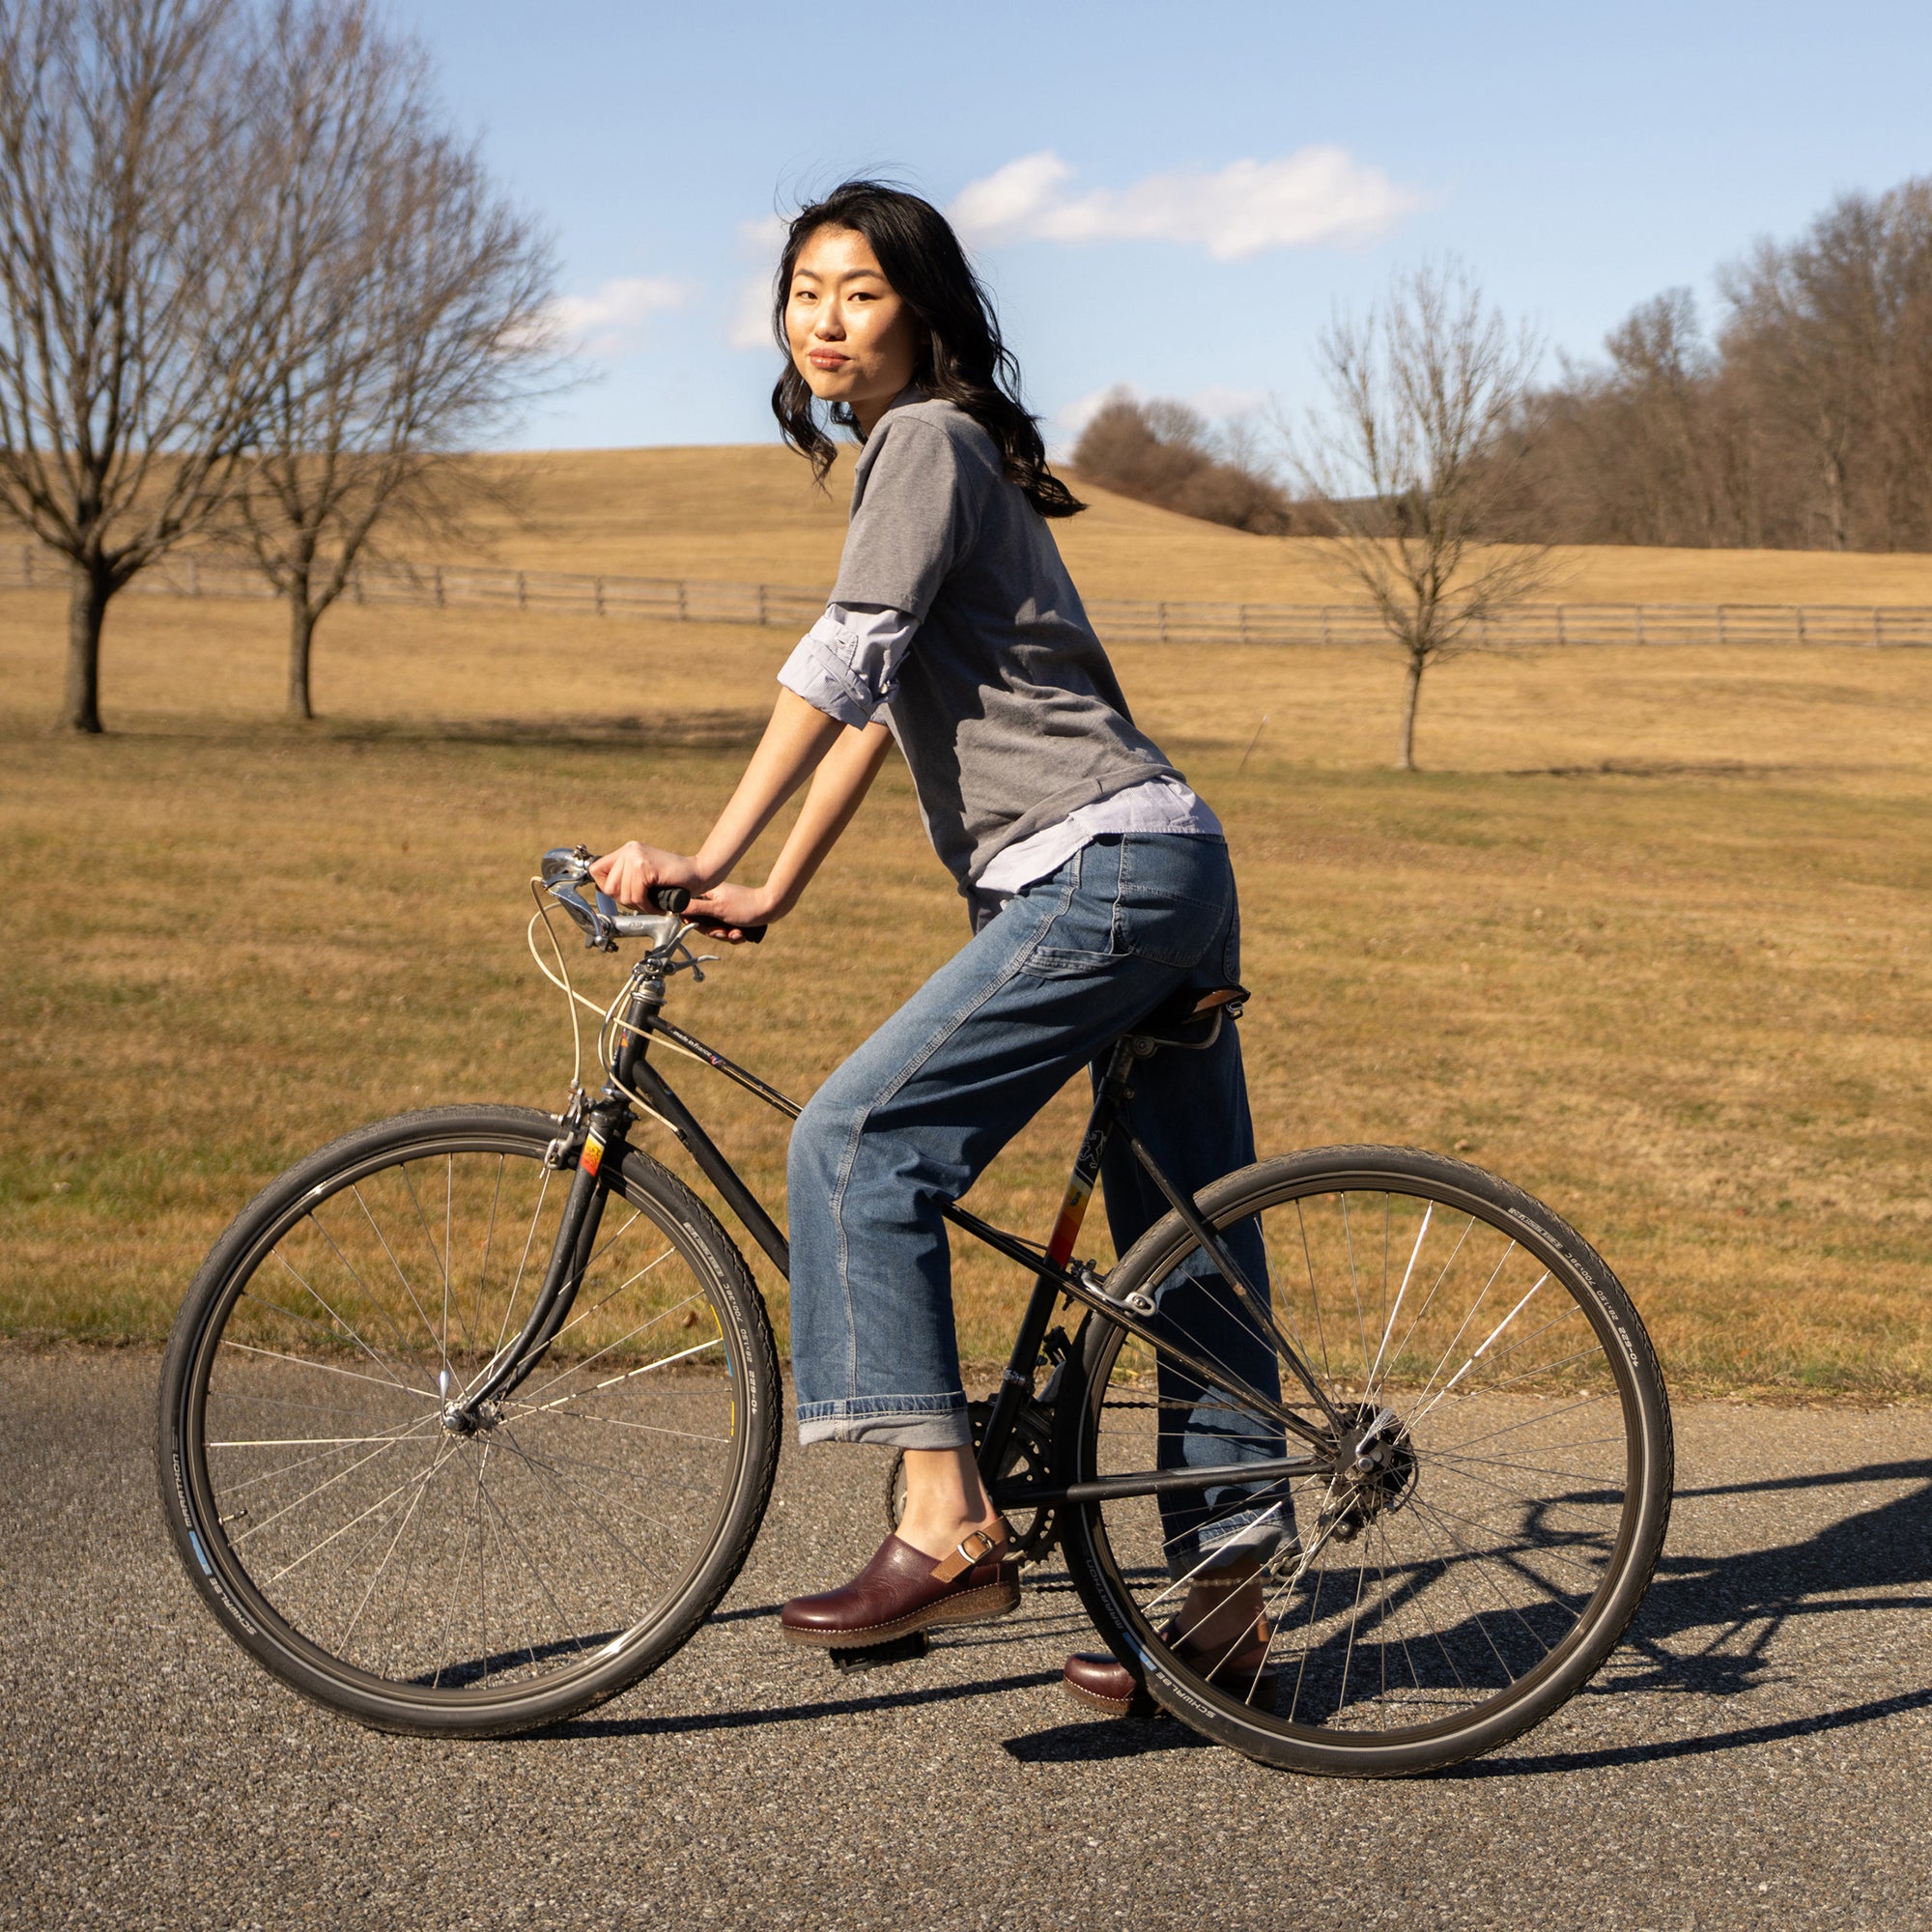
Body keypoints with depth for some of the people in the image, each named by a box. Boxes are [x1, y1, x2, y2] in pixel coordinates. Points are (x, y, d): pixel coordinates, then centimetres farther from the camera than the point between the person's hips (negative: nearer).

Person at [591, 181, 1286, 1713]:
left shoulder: (929, 441, -5)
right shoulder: (908, 455, 24)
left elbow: (843, 664, -17)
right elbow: (877, 706, 24)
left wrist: (706, 855, -21)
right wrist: (771, 896, 18)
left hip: (1104, 868, -10)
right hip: (1162, 868, 10)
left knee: (860, 1138, -14)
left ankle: (946, 1523, -16)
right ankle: (1226, 1587, 17)